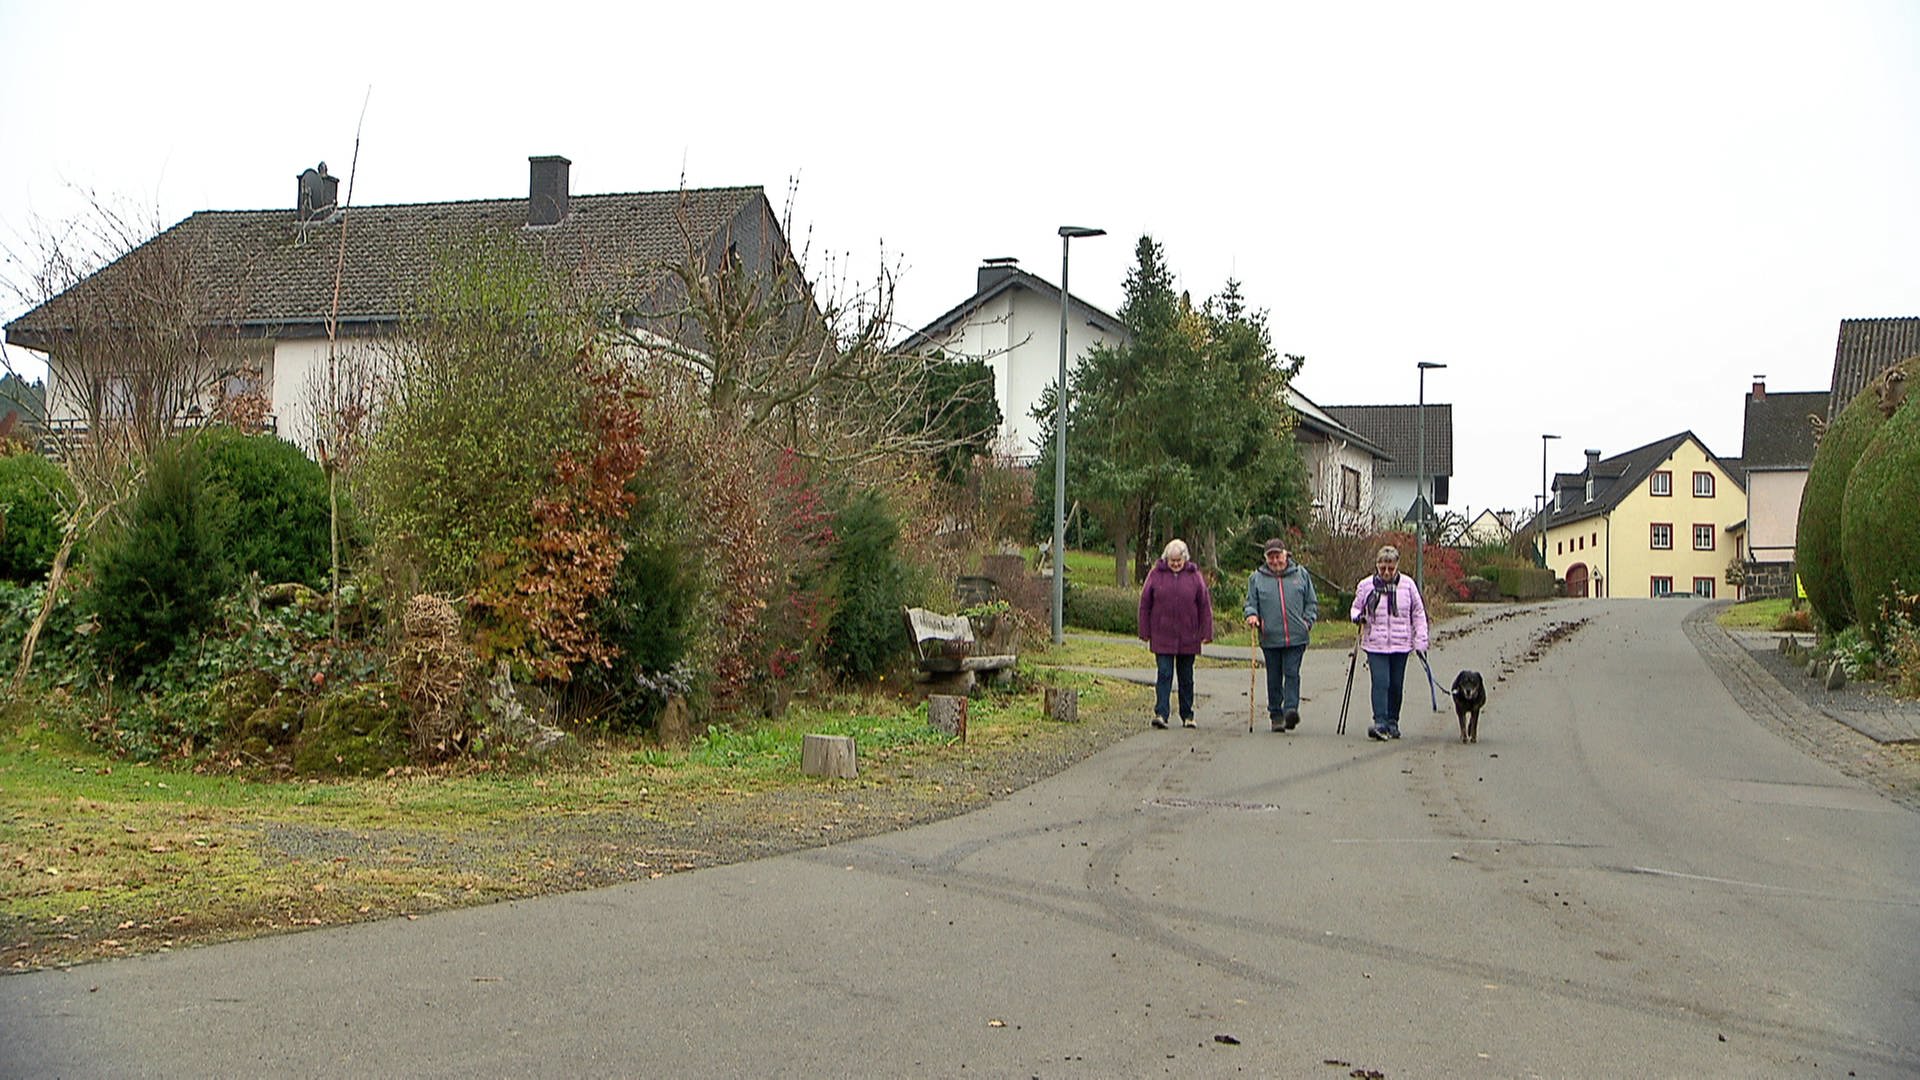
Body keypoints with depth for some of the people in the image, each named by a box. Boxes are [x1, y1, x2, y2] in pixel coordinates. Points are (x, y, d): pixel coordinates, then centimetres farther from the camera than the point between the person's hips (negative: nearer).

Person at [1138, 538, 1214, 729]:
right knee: (1164, 674, -8)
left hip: (1188, 637, 1)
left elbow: (1205, 605, 5)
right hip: (1162, 636, -1)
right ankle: (1161, 713, -11)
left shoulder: (1195, 576, 3)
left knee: (1186, 677, 10)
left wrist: (1206, 633, 0)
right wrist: (1145, 633, 1)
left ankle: (1187, 716, 19)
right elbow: (1145, 604, 4)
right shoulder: (1156, 574, 1)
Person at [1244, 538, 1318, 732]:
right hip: (1270, 638, 1)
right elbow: (1250, 602, 11)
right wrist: (1251, 614, -10)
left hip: (1296, 636, -1)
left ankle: (1291, 709, -16)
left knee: (1292, 673, -10)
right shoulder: (1257, 578, 7)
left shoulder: (1301, 574, 8)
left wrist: (1308, 621, 1)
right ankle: (1276, 715, 14)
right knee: (1274, 678, 6)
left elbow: (1311, 602, 15)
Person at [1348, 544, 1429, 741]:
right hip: (1375, 645, -1)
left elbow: (1418, 614, 7)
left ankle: (1393, 723, 21)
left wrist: (1420, 641, 2)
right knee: (1380, 683, -13)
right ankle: (1380, 723, -18)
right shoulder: (1366, 585, 0)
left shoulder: (1407, 585, 1)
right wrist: (1358, 616, -9)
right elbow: (1356, 607, 14)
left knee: (1396, 686, 8)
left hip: (1400, 644, 1)